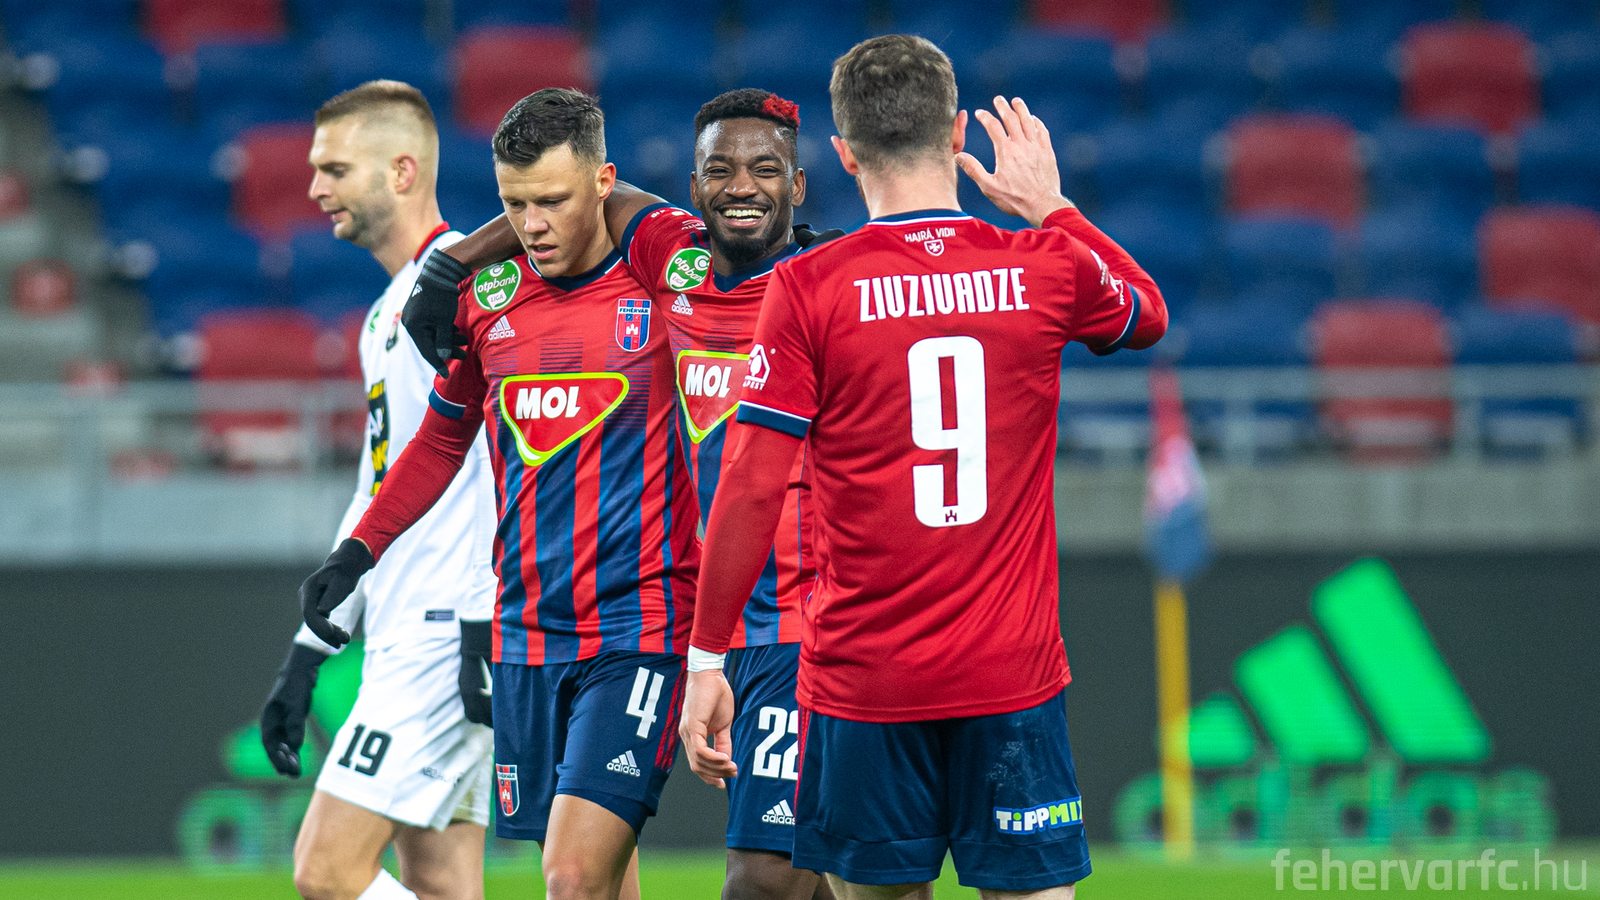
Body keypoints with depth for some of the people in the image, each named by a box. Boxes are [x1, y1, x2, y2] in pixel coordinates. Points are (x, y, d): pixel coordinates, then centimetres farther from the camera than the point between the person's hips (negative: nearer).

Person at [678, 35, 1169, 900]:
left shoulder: (808, 287, -6)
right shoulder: (1045, 268, 1)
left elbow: (752, 488, -7)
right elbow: (1148, 313, 24)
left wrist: (704, 661, 0)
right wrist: (1054, 210, 32)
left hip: (862, 675, -1)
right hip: (1014, 669, 1)